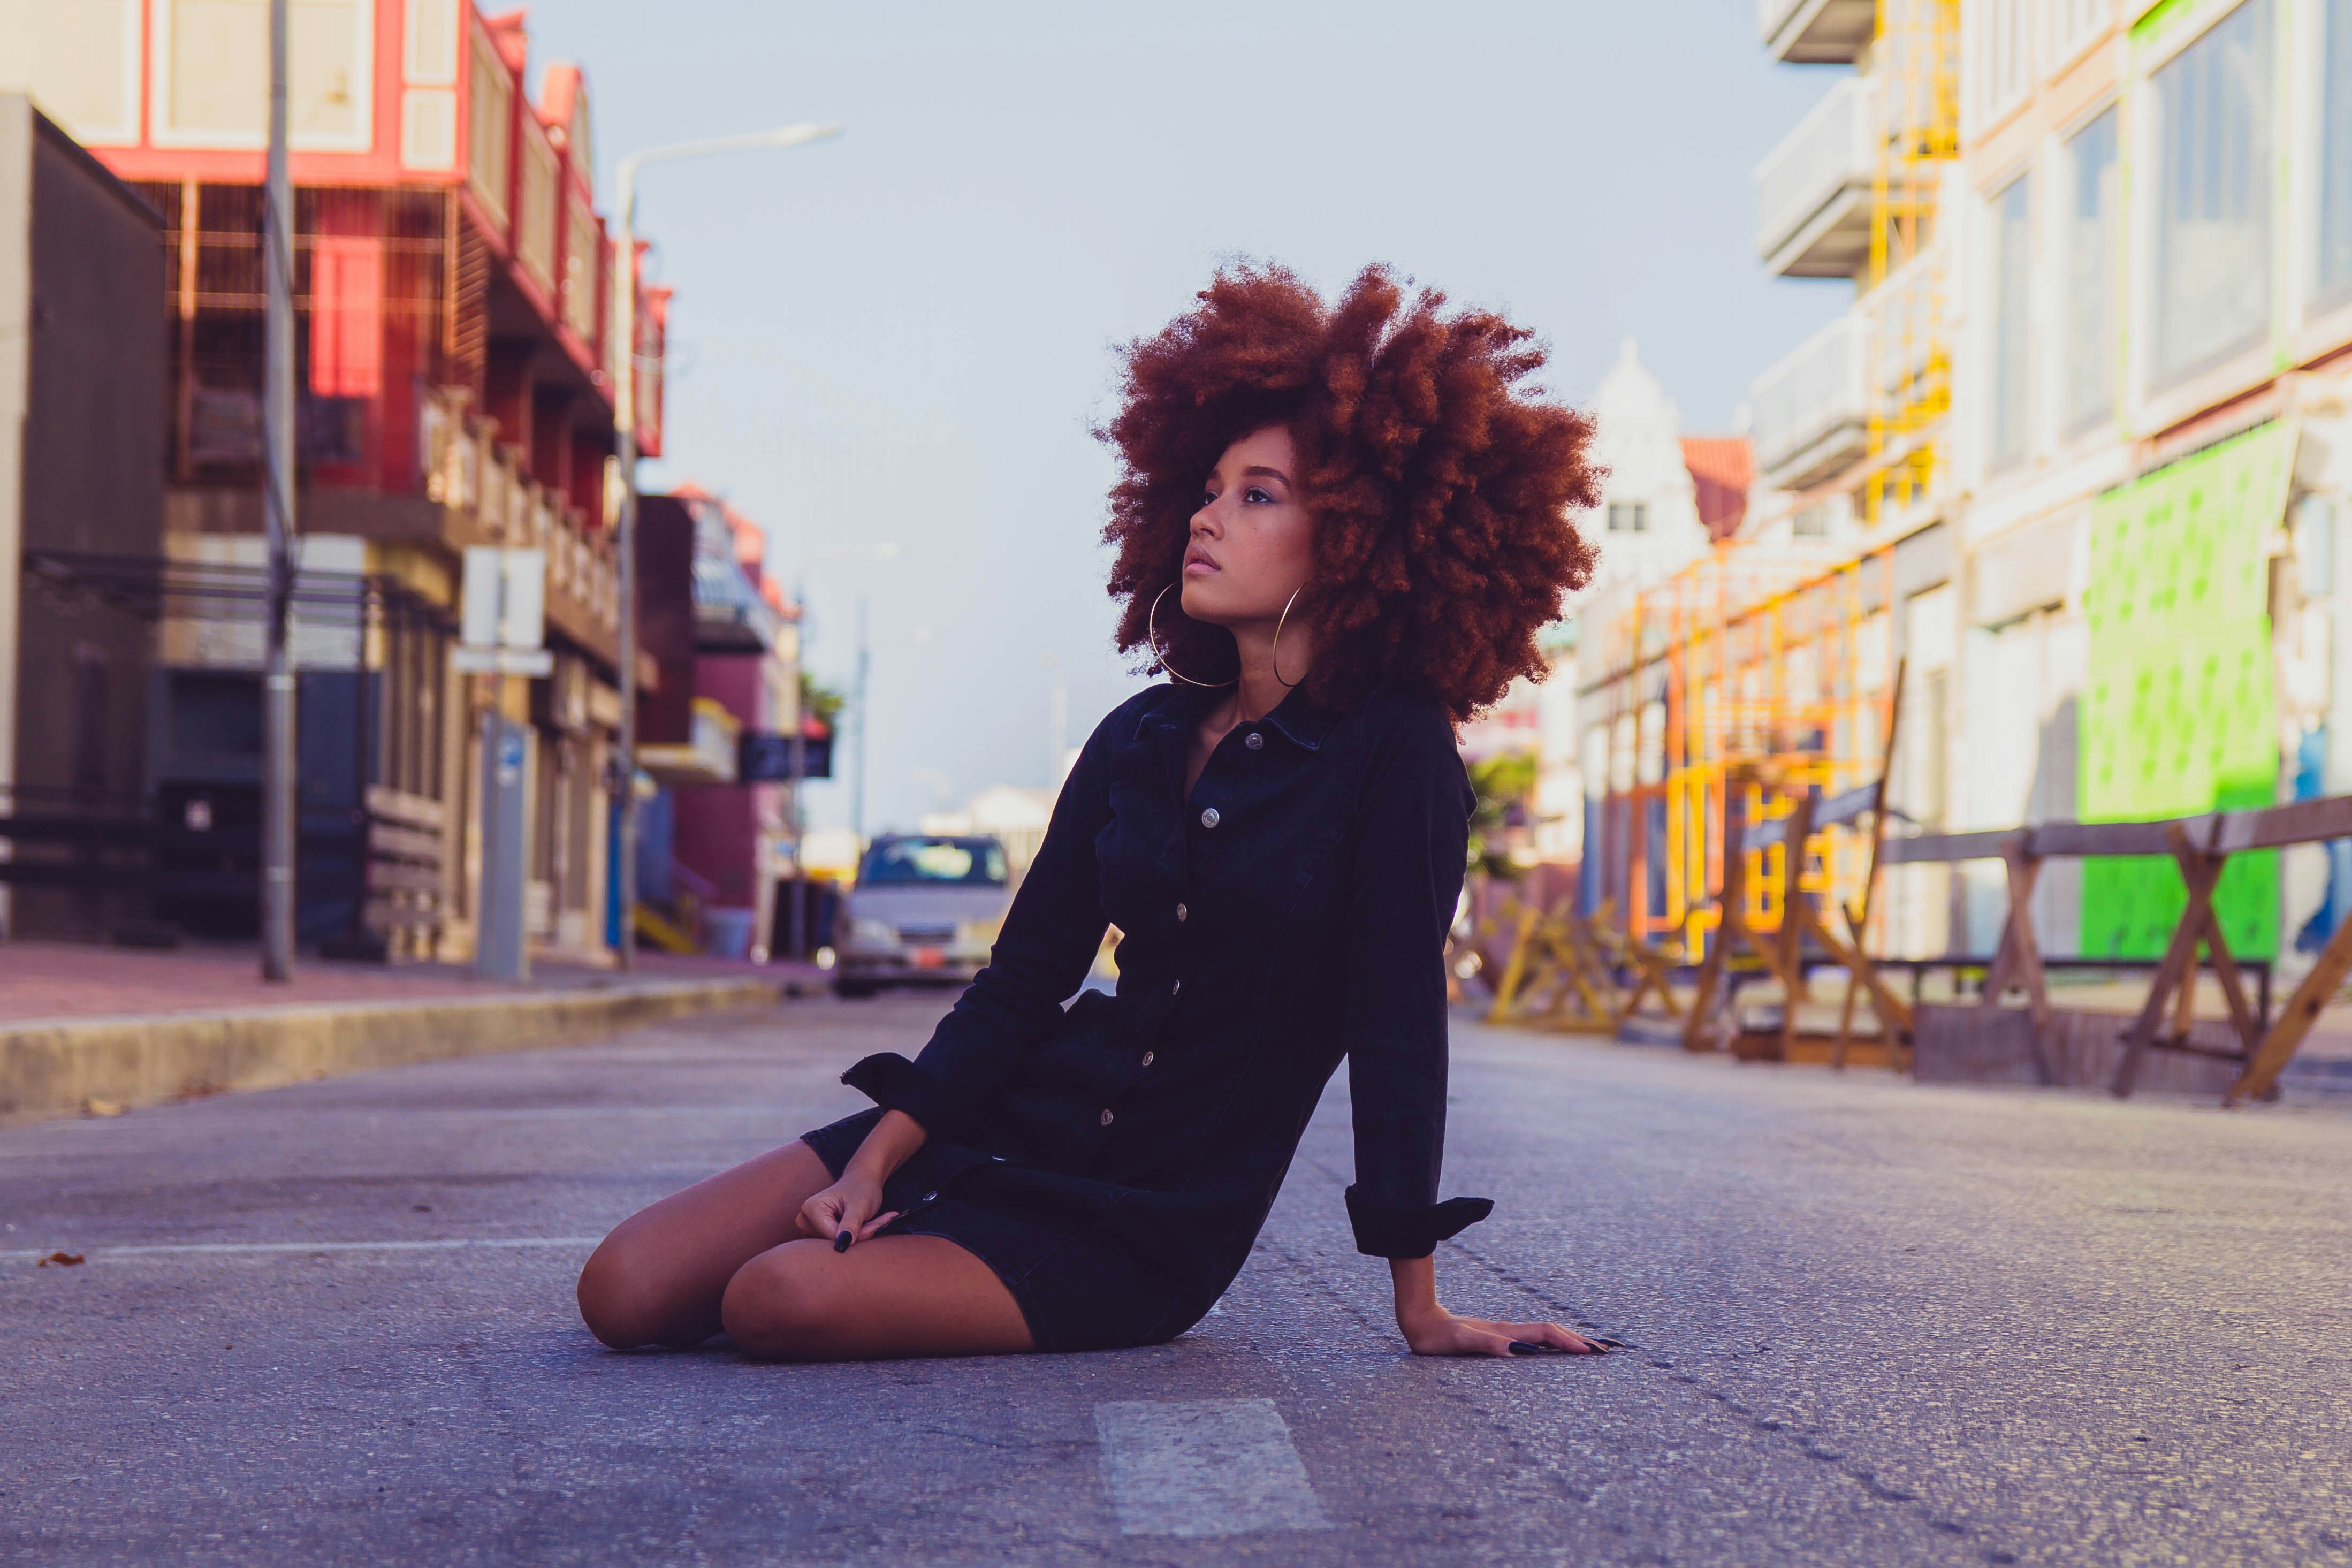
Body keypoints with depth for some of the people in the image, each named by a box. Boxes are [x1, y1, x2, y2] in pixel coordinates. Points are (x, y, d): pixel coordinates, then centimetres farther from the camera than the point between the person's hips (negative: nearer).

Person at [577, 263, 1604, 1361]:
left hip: (1152, 1225, -5)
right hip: (1014, 1126, 6)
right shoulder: (1138, 739, 7)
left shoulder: (1392, 753, -11)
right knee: (626, 1293, -7)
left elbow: (1397, 1026, -12)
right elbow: (1021, 983, 7)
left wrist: (1419, 1305, -11)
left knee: (783, 1300, -27)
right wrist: (875, 1161, -5)